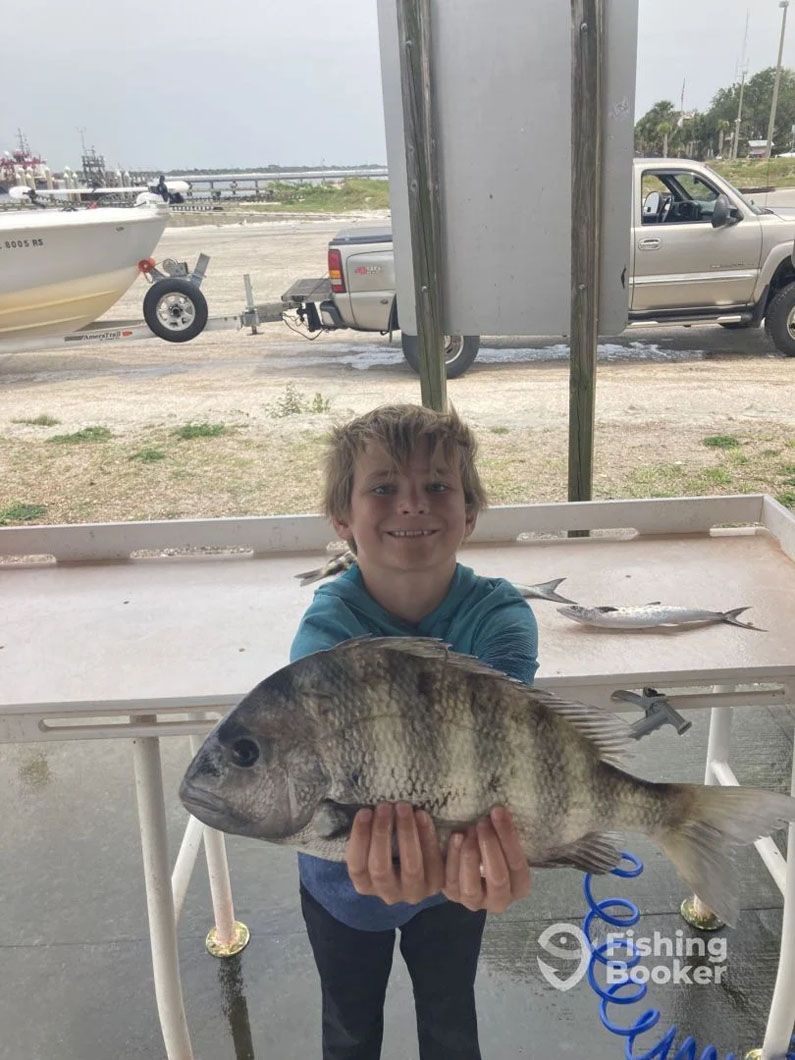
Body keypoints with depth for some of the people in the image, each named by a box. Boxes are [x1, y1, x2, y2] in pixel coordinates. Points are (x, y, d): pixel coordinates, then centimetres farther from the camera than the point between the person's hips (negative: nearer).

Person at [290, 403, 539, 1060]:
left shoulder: (499, 616, -25)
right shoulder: (326, 628, -28)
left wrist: (492, 832, -65)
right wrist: (387, 828, -67)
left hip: (454, 875, 1)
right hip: (346, 878, 0)